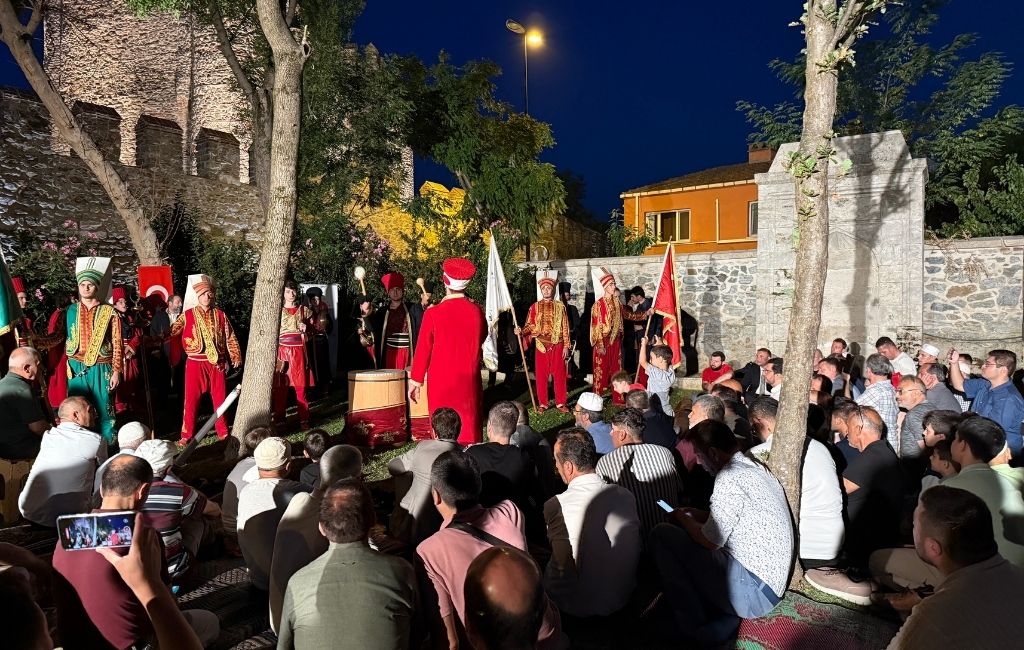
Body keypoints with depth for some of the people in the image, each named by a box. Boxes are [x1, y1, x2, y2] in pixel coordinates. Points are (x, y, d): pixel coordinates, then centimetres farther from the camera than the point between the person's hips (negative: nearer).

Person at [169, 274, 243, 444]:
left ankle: (223, 431, 19)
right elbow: (171, 332, -6)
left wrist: (235, 357, 4)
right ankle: (187, 435, 11)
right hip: (195, 363, -1)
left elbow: (230, 338, 8)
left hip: (216, 362, 2)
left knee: (219, 398, 8)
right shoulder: (187, 315, 0)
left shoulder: (220, 315, 5)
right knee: (191, 399, 2)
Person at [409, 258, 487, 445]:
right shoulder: (476, 311, -5)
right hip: (469, 383, 2)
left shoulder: (433, 314, -12)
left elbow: (423, 349, -6)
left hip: (441, 383, -2)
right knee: (469, 430, 11)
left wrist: (415, 381, 3)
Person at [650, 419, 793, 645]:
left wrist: (681, 517, 1)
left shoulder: (729, 476, -17)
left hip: (753, 593, -10)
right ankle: (724, 617, 9)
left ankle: (691, 627, 0)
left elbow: (711, 541, -17)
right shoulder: (755, 467, 12)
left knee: (662, 535, -8)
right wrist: (693, 514, 17)